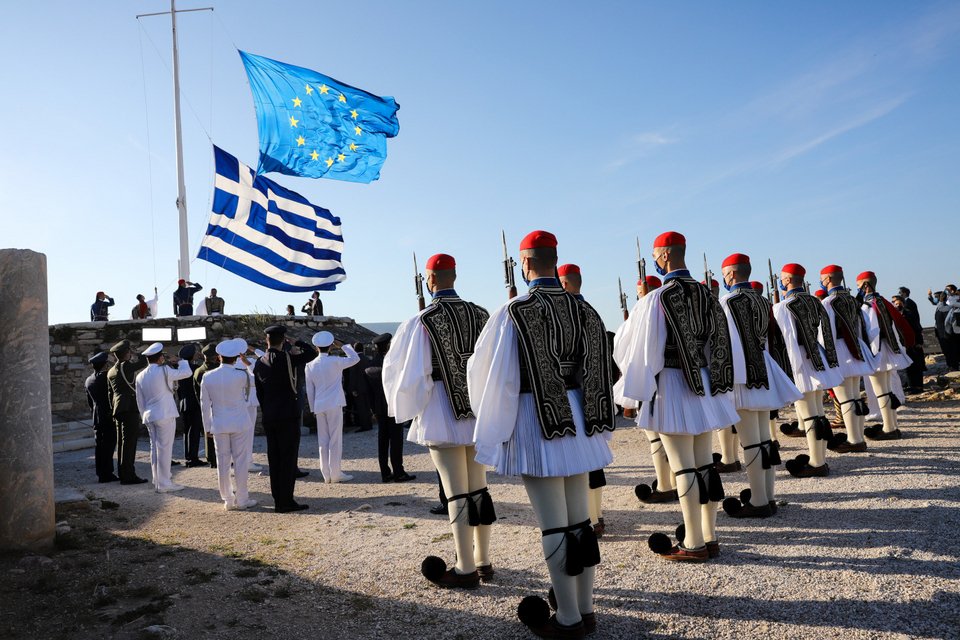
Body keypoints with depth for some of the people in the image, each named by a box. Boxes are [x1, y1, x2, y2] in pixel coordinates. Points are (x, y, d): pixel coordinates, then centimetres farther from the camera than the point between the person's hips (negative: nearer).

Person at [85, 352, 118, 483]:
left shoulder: (88, 381, 11)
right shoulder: (106, 376, -13)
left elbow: (89, 401, 18)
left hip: (97, 417, 8)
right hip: (109, 416, -8)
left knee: (99, 445, 11)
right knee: (108, 445, -4)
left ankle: (100, 474, 16)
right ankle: (107, 474, -4)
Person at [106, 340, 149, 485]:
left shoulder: (110, 371, 16)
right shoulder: (126, 366, -11)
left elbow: (110, 393, 19)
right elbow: (143, 362, -10)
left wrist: (113, 411, 22)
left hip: (118, 409, 9)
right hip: (130, 408, -9)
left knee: (122, 442, 13)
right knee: (129, 442, -7)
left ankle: (123, 473, 19)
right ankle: (128, 475, -7)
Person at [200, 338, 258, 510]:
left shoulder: (207, 377, -3)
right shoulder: (241, 375, -14)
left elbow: (205, 405, 2)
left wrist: (207, 426, 12)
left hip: (219, 425, 3)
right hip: (240, 425, -3)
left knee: (222, 462, 10)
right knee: (240, 461, 5)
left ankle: (228, 500, 16)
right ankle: (242, 499, 9)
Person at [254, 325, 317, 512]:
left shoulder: (259, 363, 7)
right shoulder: (287, 358, -12)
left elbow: (259, 393, 12)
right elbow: (312, 353, -2)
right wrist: (296, 343, 8)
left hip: (269, 418, 6)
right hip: (288, 415, -6)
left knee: (274, 459, 10)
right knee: (288, 458, -2)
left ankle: (278, 500, 15)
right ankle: (286, 502, -2)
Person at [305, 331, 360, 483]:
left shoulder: (310, 366, 5)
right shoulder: (335, 362, -7)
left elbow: (309, 390, 8)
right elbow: (355, 358, 1)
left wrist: (313, 408, 15)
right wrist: (342, 346, 8)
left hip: (319, 406, 4)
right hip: (334, 405, -4)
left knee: (323, 441, 8)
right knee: (335, 439, -1)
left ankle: (326, 474, 10)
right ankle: (335, 473, -1)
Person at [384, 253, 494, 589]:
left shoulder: (421, 321, -11)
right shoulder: (480, 315, 1)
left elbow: (404, 372, -4)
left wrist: (403, 407, 13)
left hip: (443, 415, -5)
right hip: (479, 411, 5)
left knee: (456, 492, 1)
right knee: (478, 486, 15)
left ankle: (466, 569, 9)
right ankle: (483, 561, 26)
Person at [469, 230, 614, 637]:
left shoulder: (513, 313, -11)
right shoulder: (584, 310, 4)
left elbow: (487, 375, -6)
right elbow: (598, 371, 11)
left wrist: (492, 430, 8)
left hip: (537, 425, -6)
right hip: (580, 421, 6)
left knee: (553, 527, 4)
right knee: (580, 521, 14)